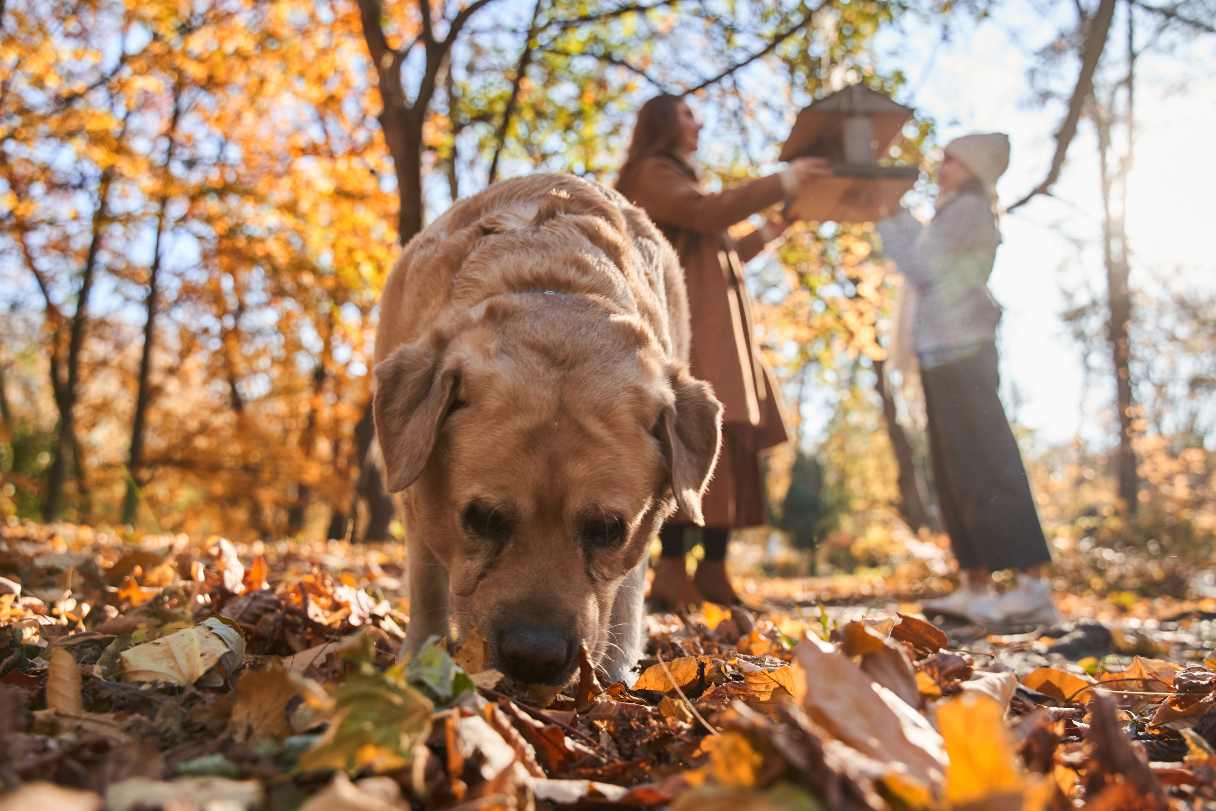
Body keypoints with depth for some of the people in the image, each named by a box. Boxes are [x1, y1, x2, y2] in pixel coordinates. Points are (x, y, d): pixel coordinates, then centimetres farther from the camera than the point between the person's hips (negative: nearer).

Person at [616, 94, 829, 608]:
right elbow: (709, 213, -14)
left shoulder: (680, 182, 33)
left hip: (713, 332, 10)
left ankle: (712, 572, -1)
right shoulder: (652, 172, 4)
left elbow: (719, 254, 33)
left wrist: (772, 230, 30)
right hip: (685, 326, -10)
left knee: (728, 447, 0)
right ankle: (671, 571, -25)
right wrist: (782, 182, -8)